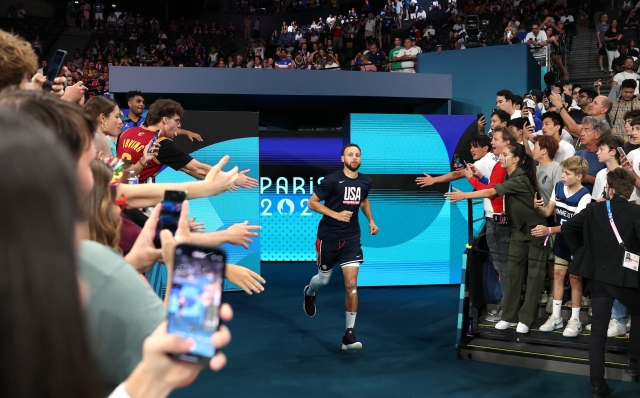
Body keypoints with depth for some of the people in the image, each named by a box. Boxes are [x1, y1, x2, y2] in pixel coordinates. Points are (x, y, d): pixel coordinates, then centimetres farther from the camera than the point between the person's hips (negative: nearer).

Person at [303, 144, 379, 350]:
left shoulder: (365, 181, 1)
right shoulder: (332, 180, -15)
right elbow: (312, 203, -11)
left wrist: (371, 220, 10)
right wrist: (337, 214, -20)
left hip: (351, 238, 3)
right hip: (328, 237, -2)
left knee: (351, 285, -9)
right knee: (324, 279, 15)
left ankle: (349, 335, -3)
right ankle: (309, 293, 54)